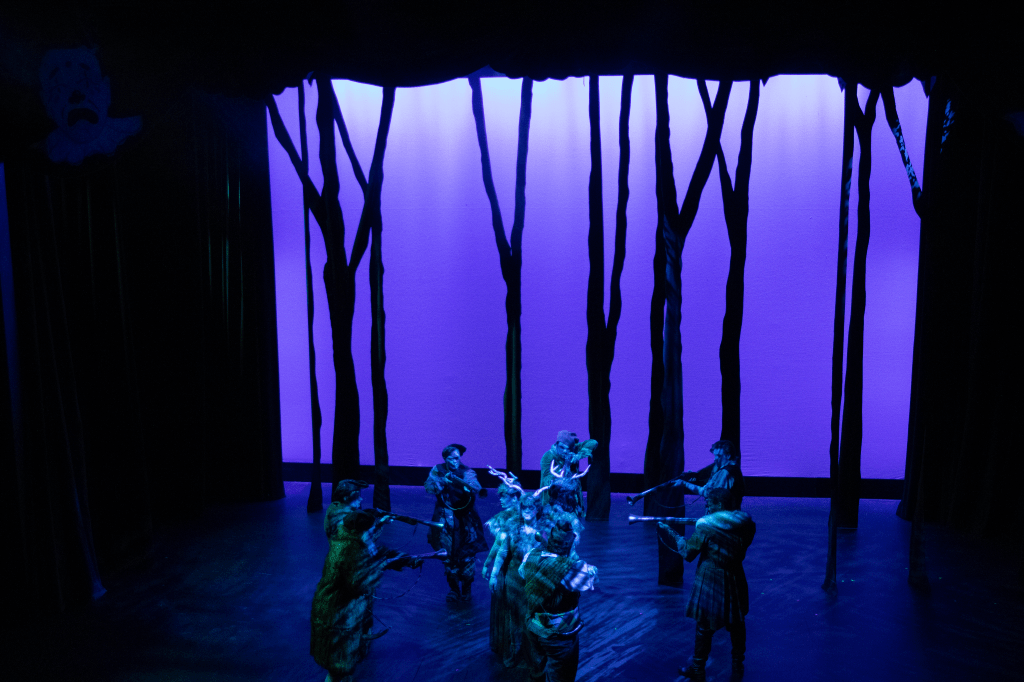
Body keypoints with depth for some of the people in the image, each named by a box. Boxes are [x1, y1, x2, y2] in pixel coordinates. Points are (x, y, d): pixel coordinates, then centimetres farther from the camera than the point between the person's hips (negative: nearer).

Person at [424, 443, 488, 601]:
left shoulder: (467, 472, -5)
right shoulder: (438, 470, 1)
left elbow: (476, 487, -22)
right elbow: (429, 487, -9)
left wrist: (459, 480, -37)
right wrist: (443, 480, -26)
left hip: (465, 521, -1)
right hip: (445, 521, 1)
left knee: (467, 555, 0)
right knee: (448, 555, 2)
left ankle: (466, 588, 19)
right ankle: (453, 588, 19)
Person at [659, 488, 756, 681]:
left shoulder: (706, 526, -16)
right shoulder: (745, 523, -3)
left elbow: (688, 553, -10)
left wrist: (673, 533, 3)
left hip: (710, 582, -4)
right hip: (734, 581, 4)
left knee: (705, 626, 9)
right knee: (736, 624, 20)